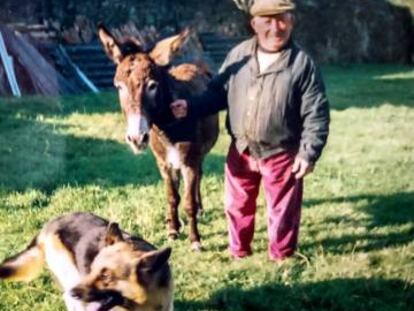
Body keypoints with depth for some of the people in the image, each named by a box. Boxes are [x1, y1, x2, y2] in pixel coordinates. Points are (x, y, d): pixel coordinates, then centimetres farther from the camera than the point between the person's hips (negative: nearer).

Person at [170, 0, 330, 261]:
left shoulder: (303, 64, -12)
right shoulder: (238, 55, -2)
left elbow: (316, 114, -11)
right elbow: (218, 93, 7)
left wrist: (309, 152, -17)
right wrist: (191, 106, -9)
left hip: (282, 155, -3)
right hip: (241, 151, 4)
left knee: (283, 209, 11)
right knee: (237, 204, 19)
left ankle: (281, 257, 32)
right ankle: (239, 250, 40)